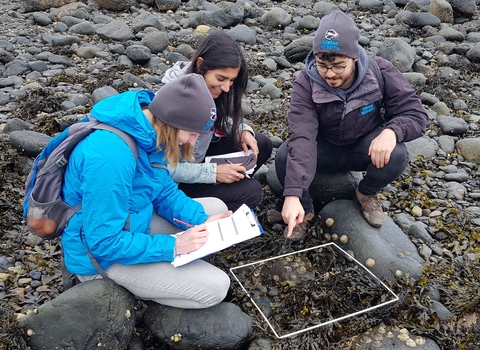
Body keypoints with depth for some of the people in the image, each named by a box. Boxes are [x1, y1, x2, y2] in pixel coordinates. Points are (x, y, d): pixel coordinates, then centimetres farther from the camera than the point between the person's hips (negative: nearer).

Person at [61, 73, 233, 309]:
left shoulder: (147, 131, -7)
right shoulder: (111, 157, -35)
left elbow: (164, 190, 5)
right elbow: (104, 242, -30)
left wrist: (202, 220, -9)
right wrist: (173, 246, -26)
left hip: (130, 223, 9)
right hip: (102, 254, -9)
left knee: (216, 208, 10)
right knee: (215, 288, -12)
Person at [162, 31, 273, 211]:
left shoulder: (207, 87, -10)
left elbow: (220, 119, 11)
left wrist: (243, 131, -10)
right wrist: (213, 172, -29)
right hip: (174, 181, -8)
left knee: (262, 145, -2)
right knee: (250, 191, -18)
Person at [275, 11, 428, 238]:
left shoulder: (380, 72, -22)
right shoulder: (306, 83, -26)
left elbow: (415, 114, -18)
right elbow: (301, 137, -38)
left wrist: (391, 131, -43)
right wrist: (292, 194, -49)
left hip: (365, 146, 1)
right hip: (324, 147, -1)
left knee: (396, 156, -31)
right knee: (285, 156, -30)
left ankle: (367, 193, 5)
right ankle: (305, 209, 0)